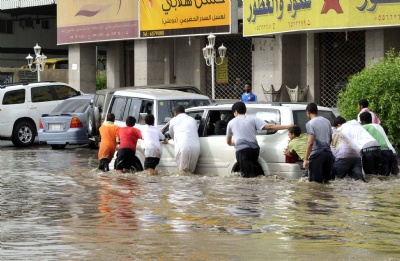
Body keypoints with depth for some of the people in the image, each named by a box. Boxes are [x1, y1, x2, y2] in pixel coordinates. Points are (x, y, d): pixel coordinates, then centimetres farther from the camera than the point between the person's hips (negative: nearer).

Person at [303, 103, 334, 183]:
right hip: (328, 154, 7)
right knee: (326, 181, 13)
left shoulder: (310, 124, -10)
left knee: (315, 182, -3)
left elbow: (310, 142, -18)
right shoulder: (327, 121, 12)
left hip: (317, 155, -7)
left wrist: (305, 159, -16)